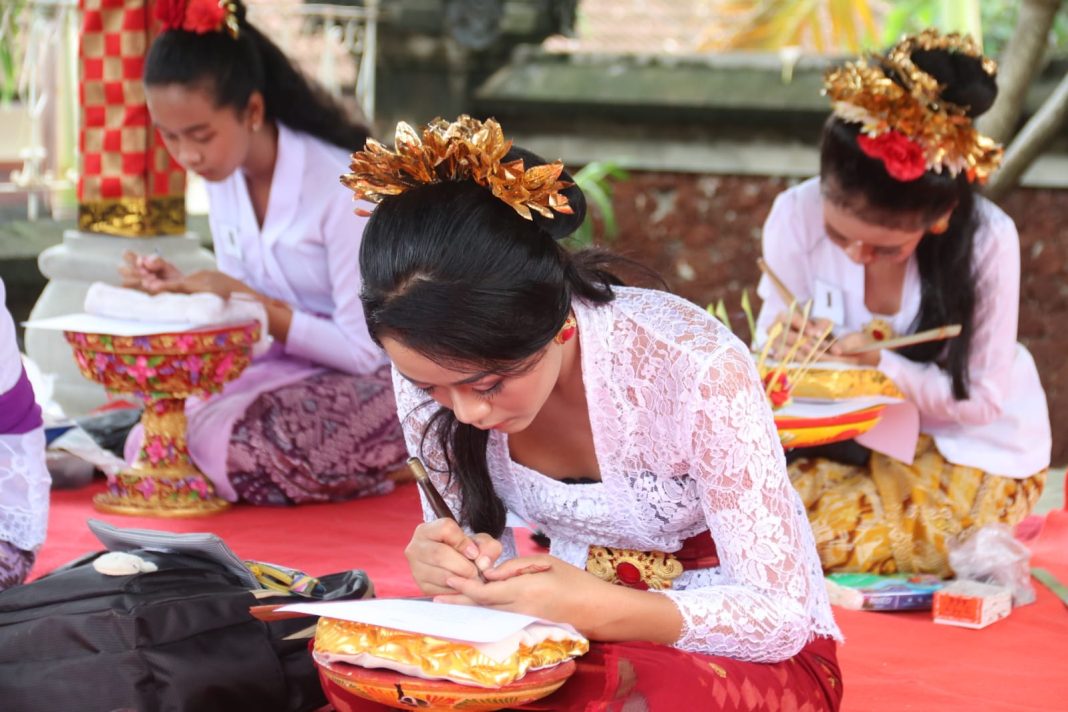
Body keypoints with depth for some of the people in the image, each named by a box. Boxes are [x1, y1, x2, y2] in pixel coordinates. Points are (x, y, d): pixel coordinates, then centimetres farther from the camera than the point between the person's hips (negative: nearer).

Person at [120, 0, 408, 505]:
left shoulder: (340, 184, -23)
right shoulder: (222, 176, -1)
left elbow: (365, 350, -20)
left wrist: (243, 298, -23)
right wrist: (181, 288, -12)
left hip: (373, 380, -7)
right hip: (287, 367, 7)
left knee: (222, 447, -28)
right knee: (153, 446, -12)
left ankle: (396, 463, -6)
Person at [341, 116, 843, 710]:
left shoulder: (695, 367, -28)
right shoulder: (432, 365, -14)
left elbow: (780, 616, -22)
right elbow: (468, 532, 1)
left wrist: (594, 609, -38)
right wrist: (449, 561, -24)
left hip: (758, 650, -3)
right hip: (572, 632, 4)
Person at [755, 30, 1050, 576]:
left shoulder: (987, 241, -27)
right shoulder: (797, 216, -21)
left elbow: (984, 398, -19)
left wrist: (881, 366, -35)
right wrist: (793, 349, -37)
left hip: (971, 444, -4)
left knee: (832, 535, -27)